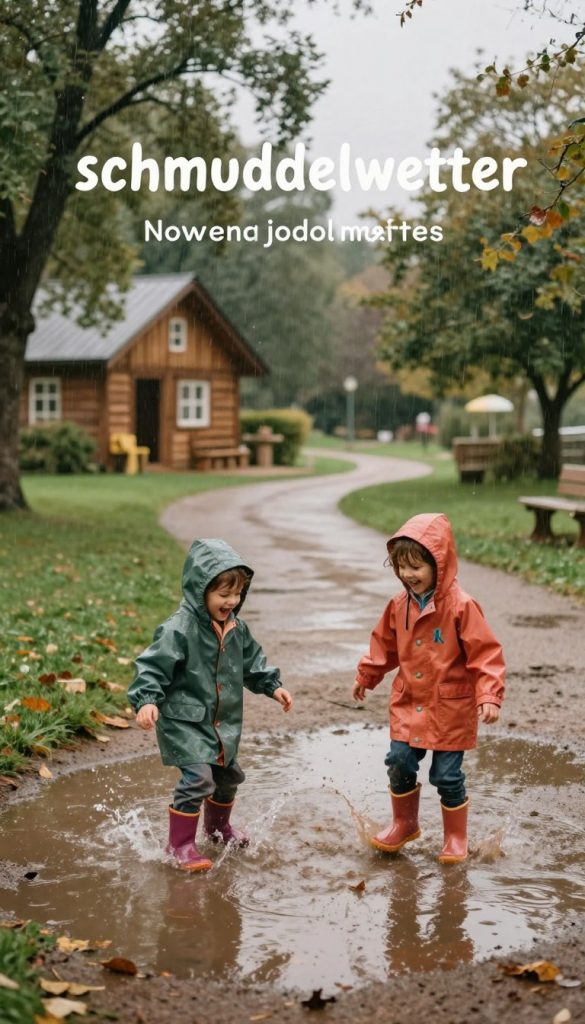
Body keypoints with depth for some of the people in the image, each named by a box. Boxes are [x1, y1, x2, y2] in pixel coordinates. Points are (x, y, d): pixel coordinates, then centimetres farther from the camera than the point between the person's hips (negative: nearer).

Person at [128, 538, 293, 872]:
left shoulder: (236, 628, 2)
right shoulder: (179, 629, -21)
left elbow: (252, 661, 17)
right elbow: (153, 666, -22)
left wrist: (272, 685, 10)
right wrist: (147, 700, -33)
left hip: (224, 721, 8)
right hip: (185, 720, -8)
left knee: (228, 775, 20)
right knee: (198, 777, -19)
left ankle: (218, 826, 47)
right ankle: (180, 844, -3)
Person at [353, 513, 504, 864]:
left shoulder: (461, 606, -18)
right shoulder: (400, 605, 0)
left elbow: (486, 653, -17)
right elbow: (385, 645, 17)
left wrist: (489, 696, -25)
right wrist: (366, 677, 25)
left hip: (450, 710, -5)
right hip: (408, 705, 5)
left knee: (447, 775, 2)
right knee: (400, 764, 6)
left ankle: (456, 838, 24)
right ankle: (405, 825, 30)